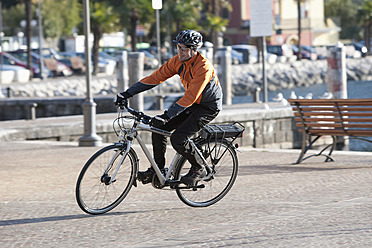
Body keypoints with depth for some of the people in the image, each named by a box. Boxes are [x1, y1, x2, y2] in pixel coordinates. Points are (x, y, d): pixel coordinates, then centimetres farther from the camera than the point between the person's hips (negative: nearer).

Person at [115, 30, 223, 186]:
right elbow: (155, 77, -4)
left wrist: (167, 116, -39)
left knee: (178, 139, -21)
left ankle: (198, 168, 3)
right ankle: (157, 169, 5)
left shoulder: (203, 67, -28)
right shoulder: (178, 61, -6)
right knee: (158, 127, -6)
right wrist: (127, 94, -10)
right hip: (191, 103, 8)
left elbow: (190, 98, -33)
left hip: (208, 107, -8)